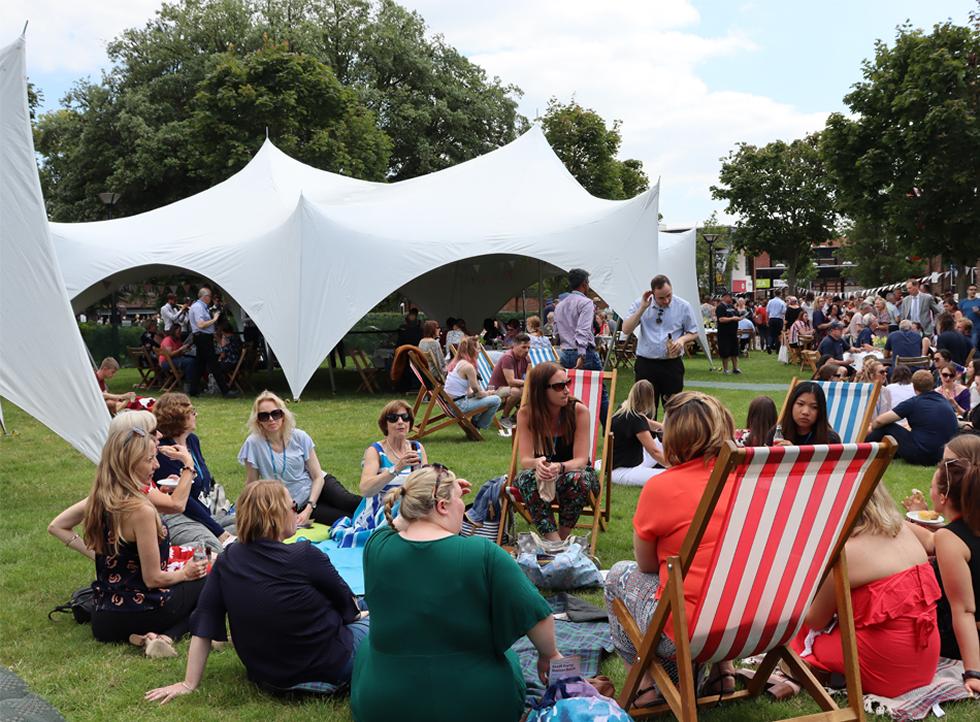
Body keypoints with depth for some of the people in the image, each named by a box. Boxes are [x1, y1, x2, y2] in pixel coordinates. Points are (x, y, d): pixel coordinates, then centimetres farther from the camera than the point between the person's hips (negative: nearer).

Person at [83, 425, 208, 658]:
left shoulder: (98, 501, 0)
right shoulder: (141, 510, -24)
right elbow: (153, 578, -19)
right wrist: (186, 573, 1)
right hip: (135, 615, -8)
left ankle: (151, 636, 2)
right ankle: (166, 636, -8)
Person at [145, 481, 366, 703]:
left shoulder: (227, 561, -6)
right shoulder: (304, 555, -19)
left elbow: (203, 627, -4)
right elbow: (346, 602, -2)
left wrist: (190, 684, 3)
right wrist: (354, 613, 20)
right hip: (330, 668, -6)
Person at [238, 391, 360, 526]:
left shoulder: (299, 437, -7)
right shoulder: (253, 444, -12)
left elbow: (318, 476, -5)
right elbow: (252, 484, -2)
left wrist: (308, 509, -17)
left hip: (319, 485, 2)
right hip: (297, 504, -2)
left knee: (349, 502, -30)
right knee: (346, 519, -25)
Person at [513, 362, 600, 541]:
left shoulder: (579, 411, -16)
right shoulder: (526, 413, -12)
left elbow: (581, 460, -18)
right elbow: (525, 460, -15)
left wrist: (559, 467, -41)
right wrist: (537, 463, -40)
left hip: (575, 471, -1)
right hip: (543, 474, 1)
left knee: (578, 479, -36)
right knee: (527, 478, -33)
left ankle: (563, 537, -15)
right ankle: (554, 542, -34)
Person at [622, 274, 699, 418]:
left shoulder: (683, 306, 1)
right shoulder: (641, 304, 1)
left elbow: (693, 333, 10)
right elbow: (626, 330, -7)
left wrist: (682, 339, -12)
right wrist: (642, 308, -14)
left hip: (672, 363, 0)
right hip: (646, 364, 0)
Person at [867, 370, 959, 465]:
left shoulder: (913, 403, -9)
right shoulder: (946, 403, 9)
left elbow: (879, 421, -9)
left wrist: (872, 427, 16)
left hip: (919, 456, -7)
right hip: (940, 457, 7)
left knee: (886, 427, 6)